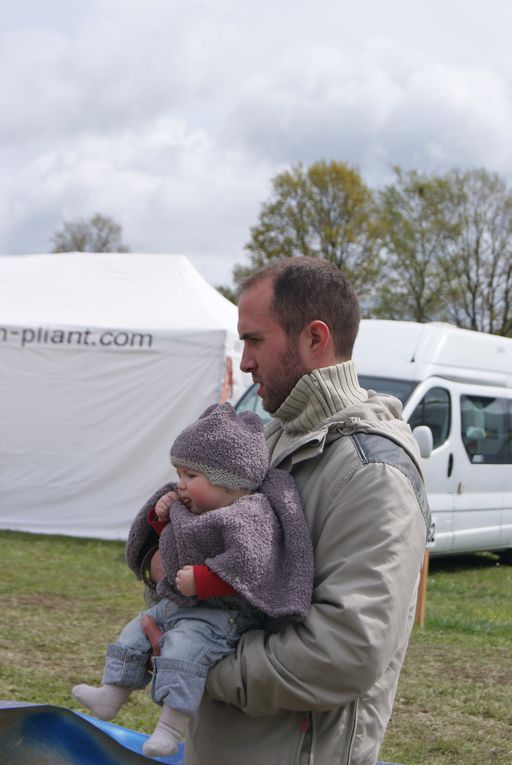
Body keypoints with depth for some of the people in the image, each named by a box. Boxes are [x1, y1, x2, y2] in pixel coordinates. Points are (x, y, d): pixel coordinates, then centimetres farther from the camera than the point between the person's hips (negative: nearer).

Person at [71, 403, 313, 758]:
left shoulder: (249, 516, -19)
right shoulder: (196, 511, 13)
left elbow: (247, 564, -32)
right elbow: (174, 544, 28)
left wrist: (200, 581, -31)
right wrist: (163, 518, 8)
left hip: (221, 614, -11)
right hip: (175, 606, 11)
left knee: (183, 644, -30)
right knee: (136, 632, 16)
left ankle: (173, 725, -29)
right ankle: (112, 695, 26)